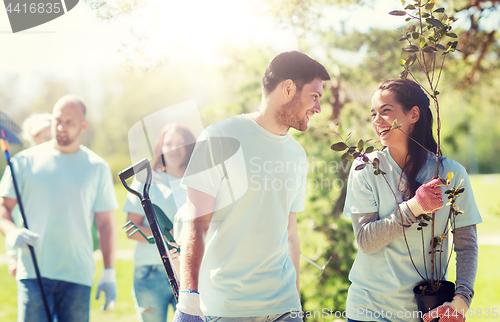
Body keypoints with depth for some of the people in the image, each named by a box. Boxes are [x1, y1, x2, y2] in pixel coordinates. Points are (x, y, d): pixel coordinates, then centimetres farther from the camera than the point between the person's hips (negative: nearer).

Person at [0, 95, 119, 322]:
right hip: (33, 272, -1)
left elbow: (106, 223, 9)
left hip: (78, 277, 1)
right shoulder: (25, 161, 6)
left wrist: (109, 272, 3)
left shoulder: (97, 167, 8)